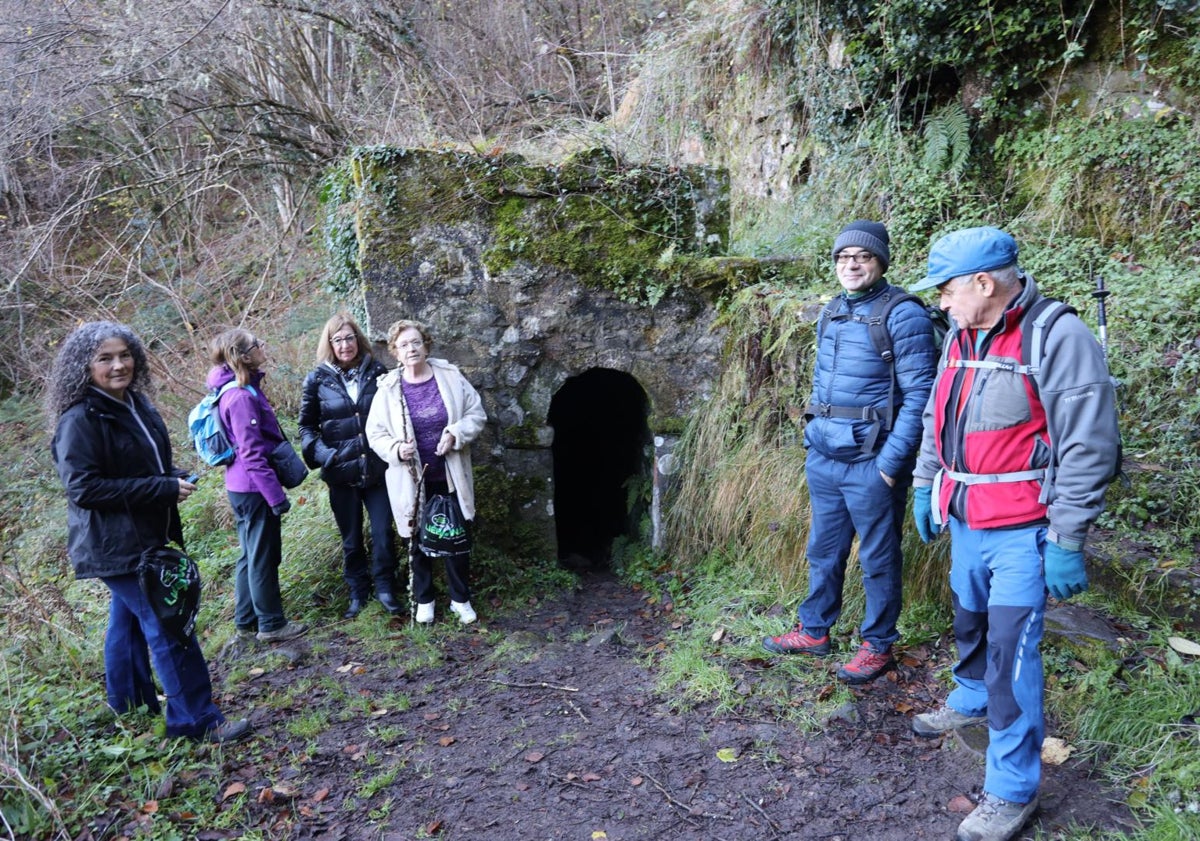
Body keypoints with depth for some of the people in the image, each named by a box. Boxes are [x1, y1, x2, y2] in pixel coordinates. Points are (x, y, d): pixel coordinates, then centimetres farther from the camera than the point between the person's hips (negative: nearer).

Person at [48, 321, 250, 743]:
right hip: (114, 545, -9)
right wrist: (162, 488, -25)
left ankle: (129, 699, 39)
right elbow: (83, 488, -24)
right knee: (168, 628, -8)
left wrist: (175, 477, -3)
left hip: (147, 536, 9)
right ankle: (197, 719, 0)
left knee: (129, 617, 22)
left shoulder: (137, 405, 7)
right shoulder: (78, 422, -19)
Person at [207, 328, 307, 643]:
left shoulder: (238, 390, 9)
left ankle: (246, 619, 30)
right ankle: (271, 623, 16)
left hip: (242, 487, 10)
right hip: (255, 489, -10)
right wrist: (277, 495, -20)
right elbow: (253, 454, -23)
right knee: (264, 557, 3)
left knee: (251, 555, 19)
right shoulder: (242, 396, -21)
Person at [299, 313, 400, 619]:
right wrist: (321, 454, -11)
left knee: (383, 532, 1)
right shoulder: (317, 379, -1)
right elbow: (307, 426, 5)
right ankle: (358, 591, 27)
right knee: (351, 539, 11)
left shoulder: (377, 372, 1)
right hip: (341, 473, 0)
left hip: (377, 469, 0)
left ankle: (385, 587, 19)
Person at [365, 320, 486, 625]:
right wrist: (395, 449, -20)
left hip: (451, 477, 1)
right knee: (418, 541, 12)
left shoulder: (450, 377, -3)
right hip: (412, 481, 0)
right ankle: (424, 600, 31)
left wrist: (456, 433, -18)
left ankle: (461, 599, 27)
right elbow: (375, 433, 0)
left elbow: (476, 413, -1)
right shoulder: (389, 389, -4)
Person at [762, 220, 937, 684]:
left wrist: (891, 461, -18)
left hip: (870, 460, -7)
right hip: (823, 456, 7)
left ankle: (878, 646, 23)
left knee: (878, 558, 8)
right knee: (824, 550, 18)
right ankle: (813, 631, 33)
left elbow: (919, 396, -15)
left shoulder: (903, 315, -12)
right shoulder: (831, 313, 11)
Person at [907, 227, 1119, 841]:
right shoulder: (960, 336, 7)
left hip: (1021, 531, -7)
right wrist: (925, 486, 18)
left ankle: (1012, 791, 9)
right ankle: (970, 702, 49)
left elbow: (1087, 449, -18)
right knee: (970, 624, 23)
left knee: (1011, 652, -5)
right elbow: (937, 418, 19)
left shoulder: (1057, 337, -18)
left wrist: (1067, 542, -17)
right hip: (965, 520, 7)